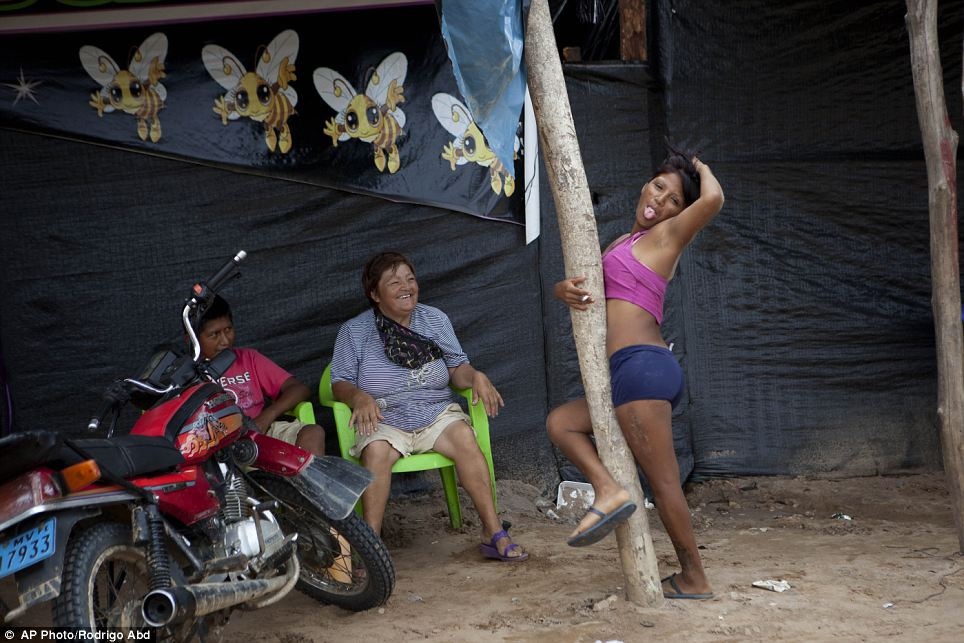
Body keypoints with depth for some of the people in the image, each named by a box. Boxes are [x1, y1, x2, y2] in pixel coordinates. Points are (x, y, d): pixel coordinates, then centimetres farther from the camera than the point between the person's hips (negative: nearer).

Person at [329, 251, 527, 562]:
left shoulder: (435, 319, 11)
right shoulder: (354, 331, 3)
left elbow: (457, 366, 10)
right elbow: (340, 382, 1)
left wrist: (476, 377, -13)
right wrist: (359, 397, -22)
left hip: (436, 411, 2)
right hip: (384, 420, -2)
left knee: (464, 437, -29)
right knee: (376, 451, -35)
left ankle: (493, 534, -26)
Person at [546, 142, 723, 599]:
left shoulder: (664, 236, 0)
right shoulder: (623, 244, 24)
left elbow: (713, 198, -17)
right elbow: (574, 285, 19)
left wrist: (701, 168, 4)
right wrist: (566, 289, -6)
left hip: (642, 365, -9)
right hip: (636, 372, 9)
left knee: (663, 481, -3)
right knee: (560, 422, 15)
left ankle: (694, 580, 5)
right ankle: (608, 490, -4)